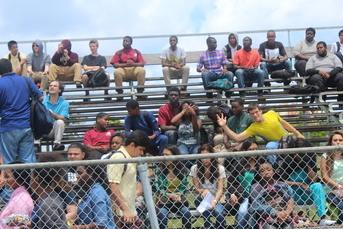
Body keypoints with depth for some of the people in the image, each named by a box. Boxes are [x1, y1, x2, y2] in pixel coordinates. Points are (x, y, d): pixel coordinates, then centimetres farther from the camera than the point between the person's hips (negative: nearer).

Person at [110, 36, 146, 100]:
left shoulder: (136, 52, 15)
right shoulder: (119, 53, 13)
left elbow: (142, 64, 7)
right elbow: (115, 64, 3)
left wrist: (133, 64, -12)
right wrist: (126, 64, -11)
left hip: (135, 69, 0)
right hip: (123, 70, 0)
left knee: (142, 70, -32)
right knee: (117, 72, -34)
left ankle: (140, 91, -25)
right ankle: (119, 92, -24)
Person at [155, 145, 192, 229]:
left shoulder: (182, 169, 1)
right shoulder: (160, 169, -5)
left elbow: (184, 187, 4)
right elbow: (158, 188, -5)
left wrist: (178, 195, -15)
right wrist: (170, 195, -19)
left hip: (178, 198, 1)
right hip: (164, 199, -1)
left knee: (186, 213, -25)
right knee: (162, 215, -30)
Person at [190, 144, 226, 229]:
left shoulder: (220, 168, -5)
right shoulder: (195, 169, -4)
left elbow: (220, 189, -13)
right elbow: (197, 189, -2)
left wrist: (214, 201, -32)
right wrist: (203, 191, -27)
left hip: (217, 199, -1)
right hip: (202, 200, 1)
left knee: (219, 213, -33)